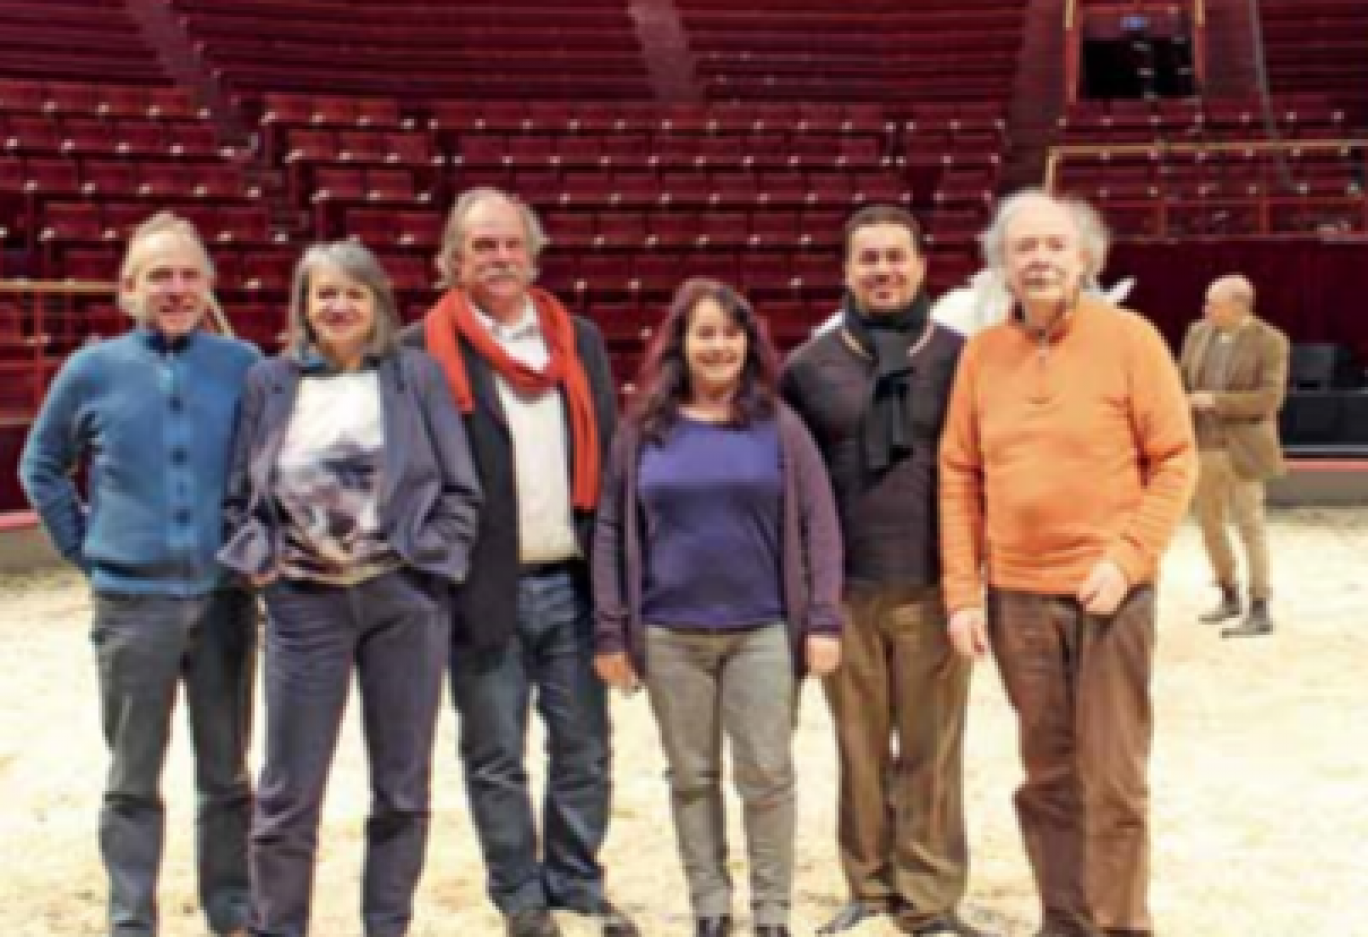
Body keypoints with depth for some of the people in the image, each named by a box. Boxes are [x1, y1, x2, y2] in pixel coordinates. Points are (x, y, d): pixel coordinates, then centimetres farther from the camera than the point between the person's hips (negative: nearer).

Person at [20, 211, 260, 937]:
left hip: (224, 597, 0)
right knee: (133, 778, 7)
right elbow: (41, 468, 12)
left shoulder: (243, 366, -1)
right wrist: (84, 548, 5)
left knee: (226, 772, 11)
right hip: (131, 603, 0)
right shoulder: (93, 370, 1)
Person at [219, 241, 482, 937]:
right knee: (289, 792, 3)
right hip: (304, 602, 0)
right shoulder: (268, 381, 6)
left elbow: (460, 489, 2)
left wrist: (426, 559, -8)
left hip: (404, 600, 0)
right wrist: (258, 558, -6)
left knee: (402, 786, 9)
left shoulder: (417, 374, 2)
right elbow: (239, 493, 10)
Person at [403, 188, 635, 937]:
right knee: (496, 759, 6)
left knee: (584, 750, 10)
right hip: (484, 590, -4)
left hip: (571, 583, 4)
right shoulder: (423, 349, -3)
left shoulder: (579, 341, 12)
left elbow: (607, 455, 12)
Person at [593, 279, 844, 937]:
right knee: (692, 777, 10)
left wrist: (823, 622, -7)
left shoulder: (778, 425, 1)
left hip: (762, 632, -1)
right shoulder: (643, 430, 4)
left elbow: (819, 526, 0)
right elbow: (612, 533, 5)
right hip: (669, 636, 1)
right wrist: (611, 632, 1)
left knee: (767, 776, 3)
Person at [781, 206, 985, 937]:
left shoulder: (957, 357, 3)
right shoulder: (810, 365, 5)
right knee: (860, 749, 9)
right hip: (844, 589, 1)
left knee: (931, 751, 3)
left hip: (933, 587, -1)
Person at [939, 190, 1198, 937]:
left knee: (1113, 781, 1)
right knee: (1047, 777, 12)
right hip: (1016, 595, 3)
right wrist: (962, 592, 1)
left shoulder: (1129, 338, -3)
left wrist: (1126, 558, -14)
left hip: (1108, 590, -3)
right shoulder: (981, 352, 5)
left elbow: (1175, 460, -4)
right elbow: (959, 477, 6)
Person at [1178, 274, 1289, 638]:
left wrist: (1216, 401, -20)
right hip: (1202, 446, 6)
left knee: (1249, 526, -3)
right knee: (1208, 522, 12)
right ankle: (1230, 597, 29)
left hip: (1242, 449, -6)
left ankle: (1260, 612, 4)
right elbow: (1182, 379, 13)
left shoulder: (1270, 342, -11)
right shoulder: (1198, 332, 5)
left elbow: (1270, 398, -17)